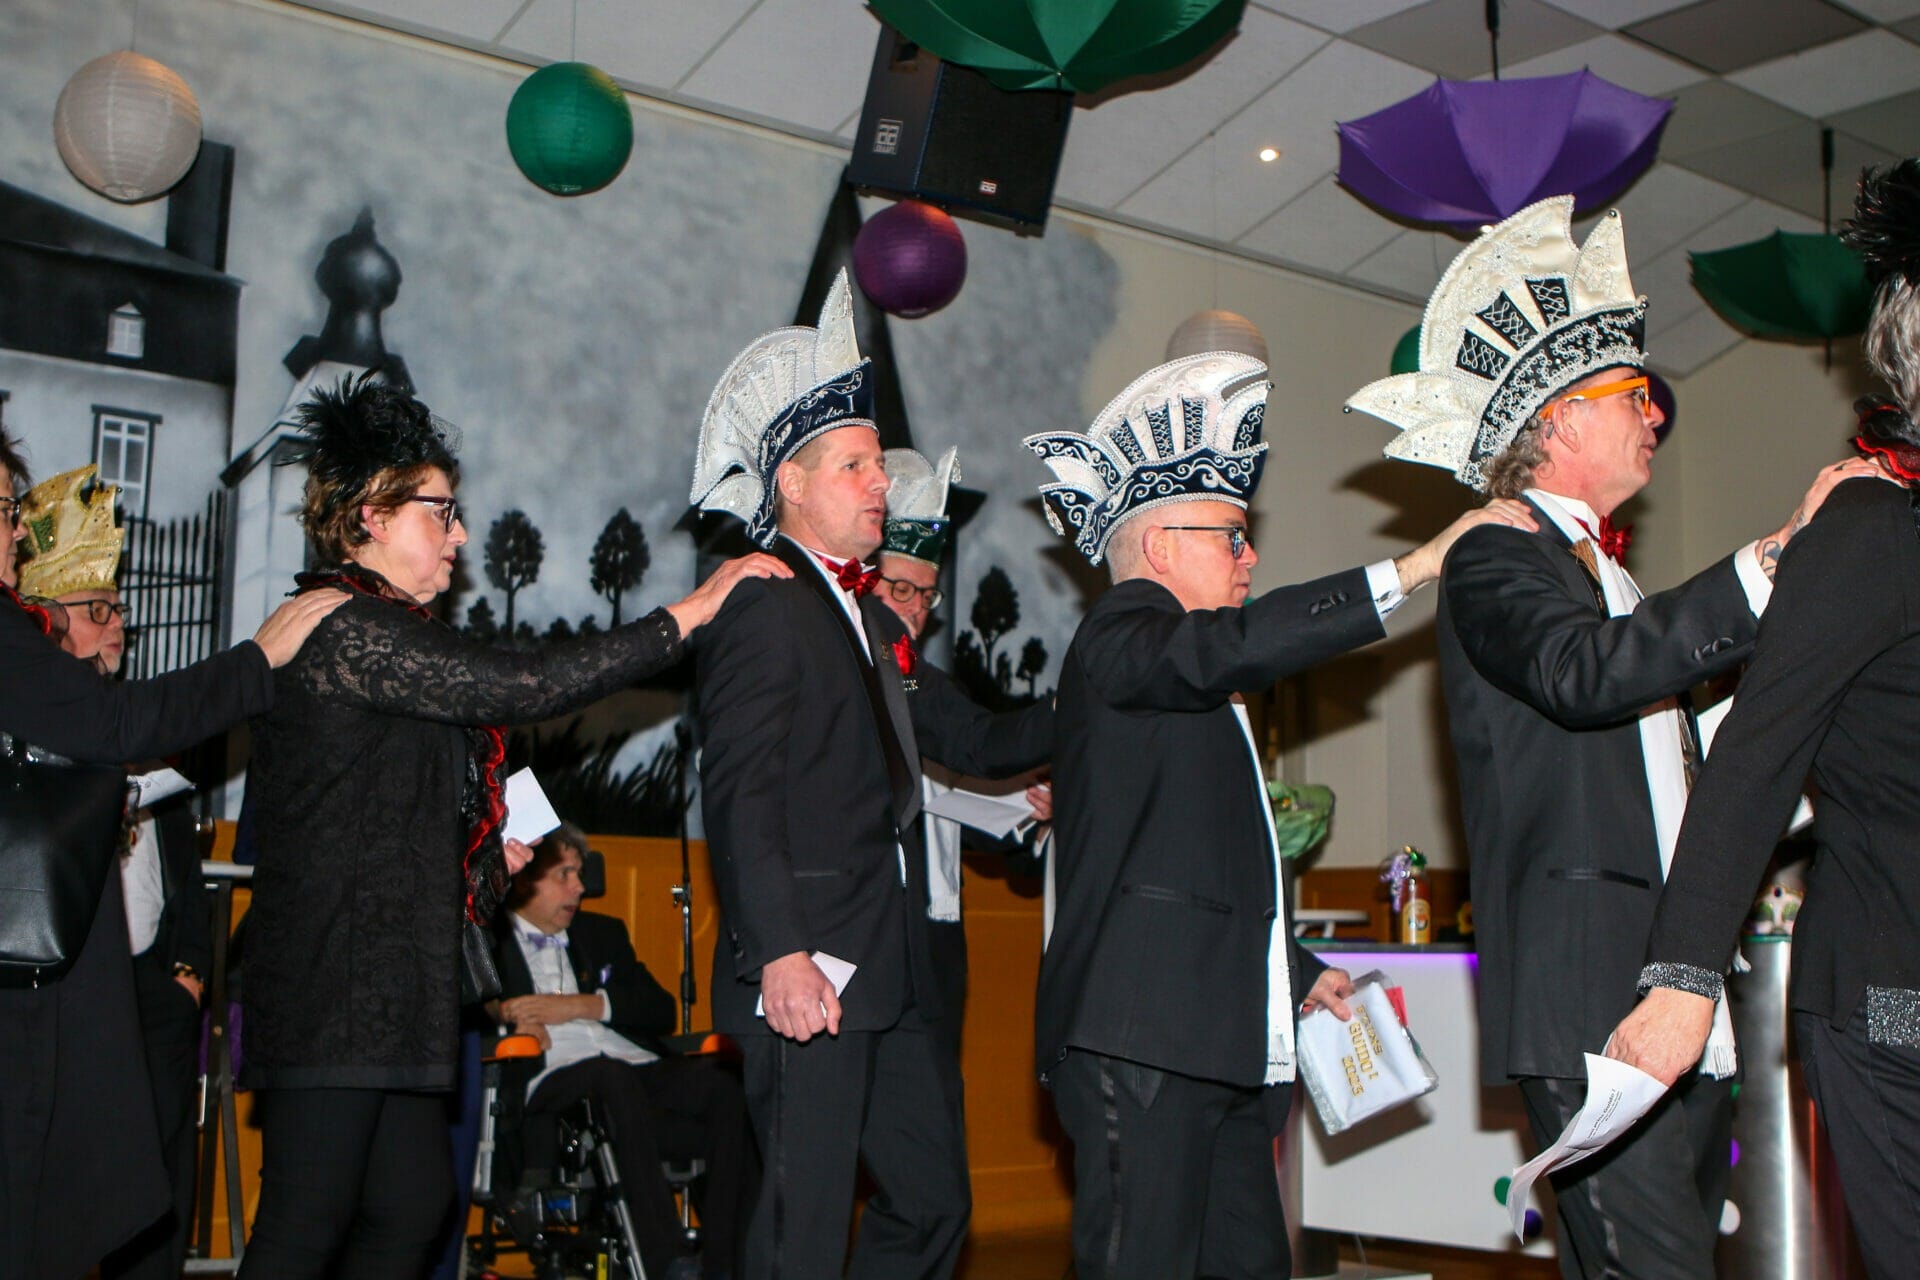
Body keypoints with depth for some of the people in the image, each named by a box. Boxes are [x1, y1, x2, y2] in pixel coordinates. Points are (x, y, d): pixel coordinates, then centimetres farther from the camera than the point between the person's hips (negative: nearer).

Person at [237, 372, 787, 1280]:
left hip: (386, 990, 10)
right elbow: (524, 685, -19)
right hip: (338, 988, -10)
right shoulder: (349, 628, -12)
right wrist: (691, 611, -14)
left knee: (413, 1204, 9)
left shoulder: (373, 632, 21)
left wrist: (478, 849, 14)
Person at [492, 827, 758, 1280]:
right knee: (613, 1075, -39)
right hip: (550, 1078, -4)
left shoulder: (603, 934, 30)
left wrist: (582, 1005, 2)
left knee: (725, 1087, -27)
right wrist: (506, 1019, -11)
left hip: (637, 1069, 4)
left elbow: (662, 1010, 17)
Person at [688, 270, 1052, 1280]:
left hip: (892, 972, 9)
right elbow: (739, 791, -16)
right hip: (809, 968, -9)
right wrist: (782, 954, -24)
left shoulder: (873, 619, 21)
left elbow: (975, 742, 25)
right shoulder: (761, 602, -8)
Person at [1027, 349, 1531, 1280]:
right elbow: (1221, 649, -25)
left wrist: (1298, 971, 27)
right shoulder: (1119, 634, -2)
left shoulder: (1199, 695, 28)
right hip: (1143, 1032, -10)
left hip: (1224, 1042, 10)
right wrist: (1408, 571, -23)